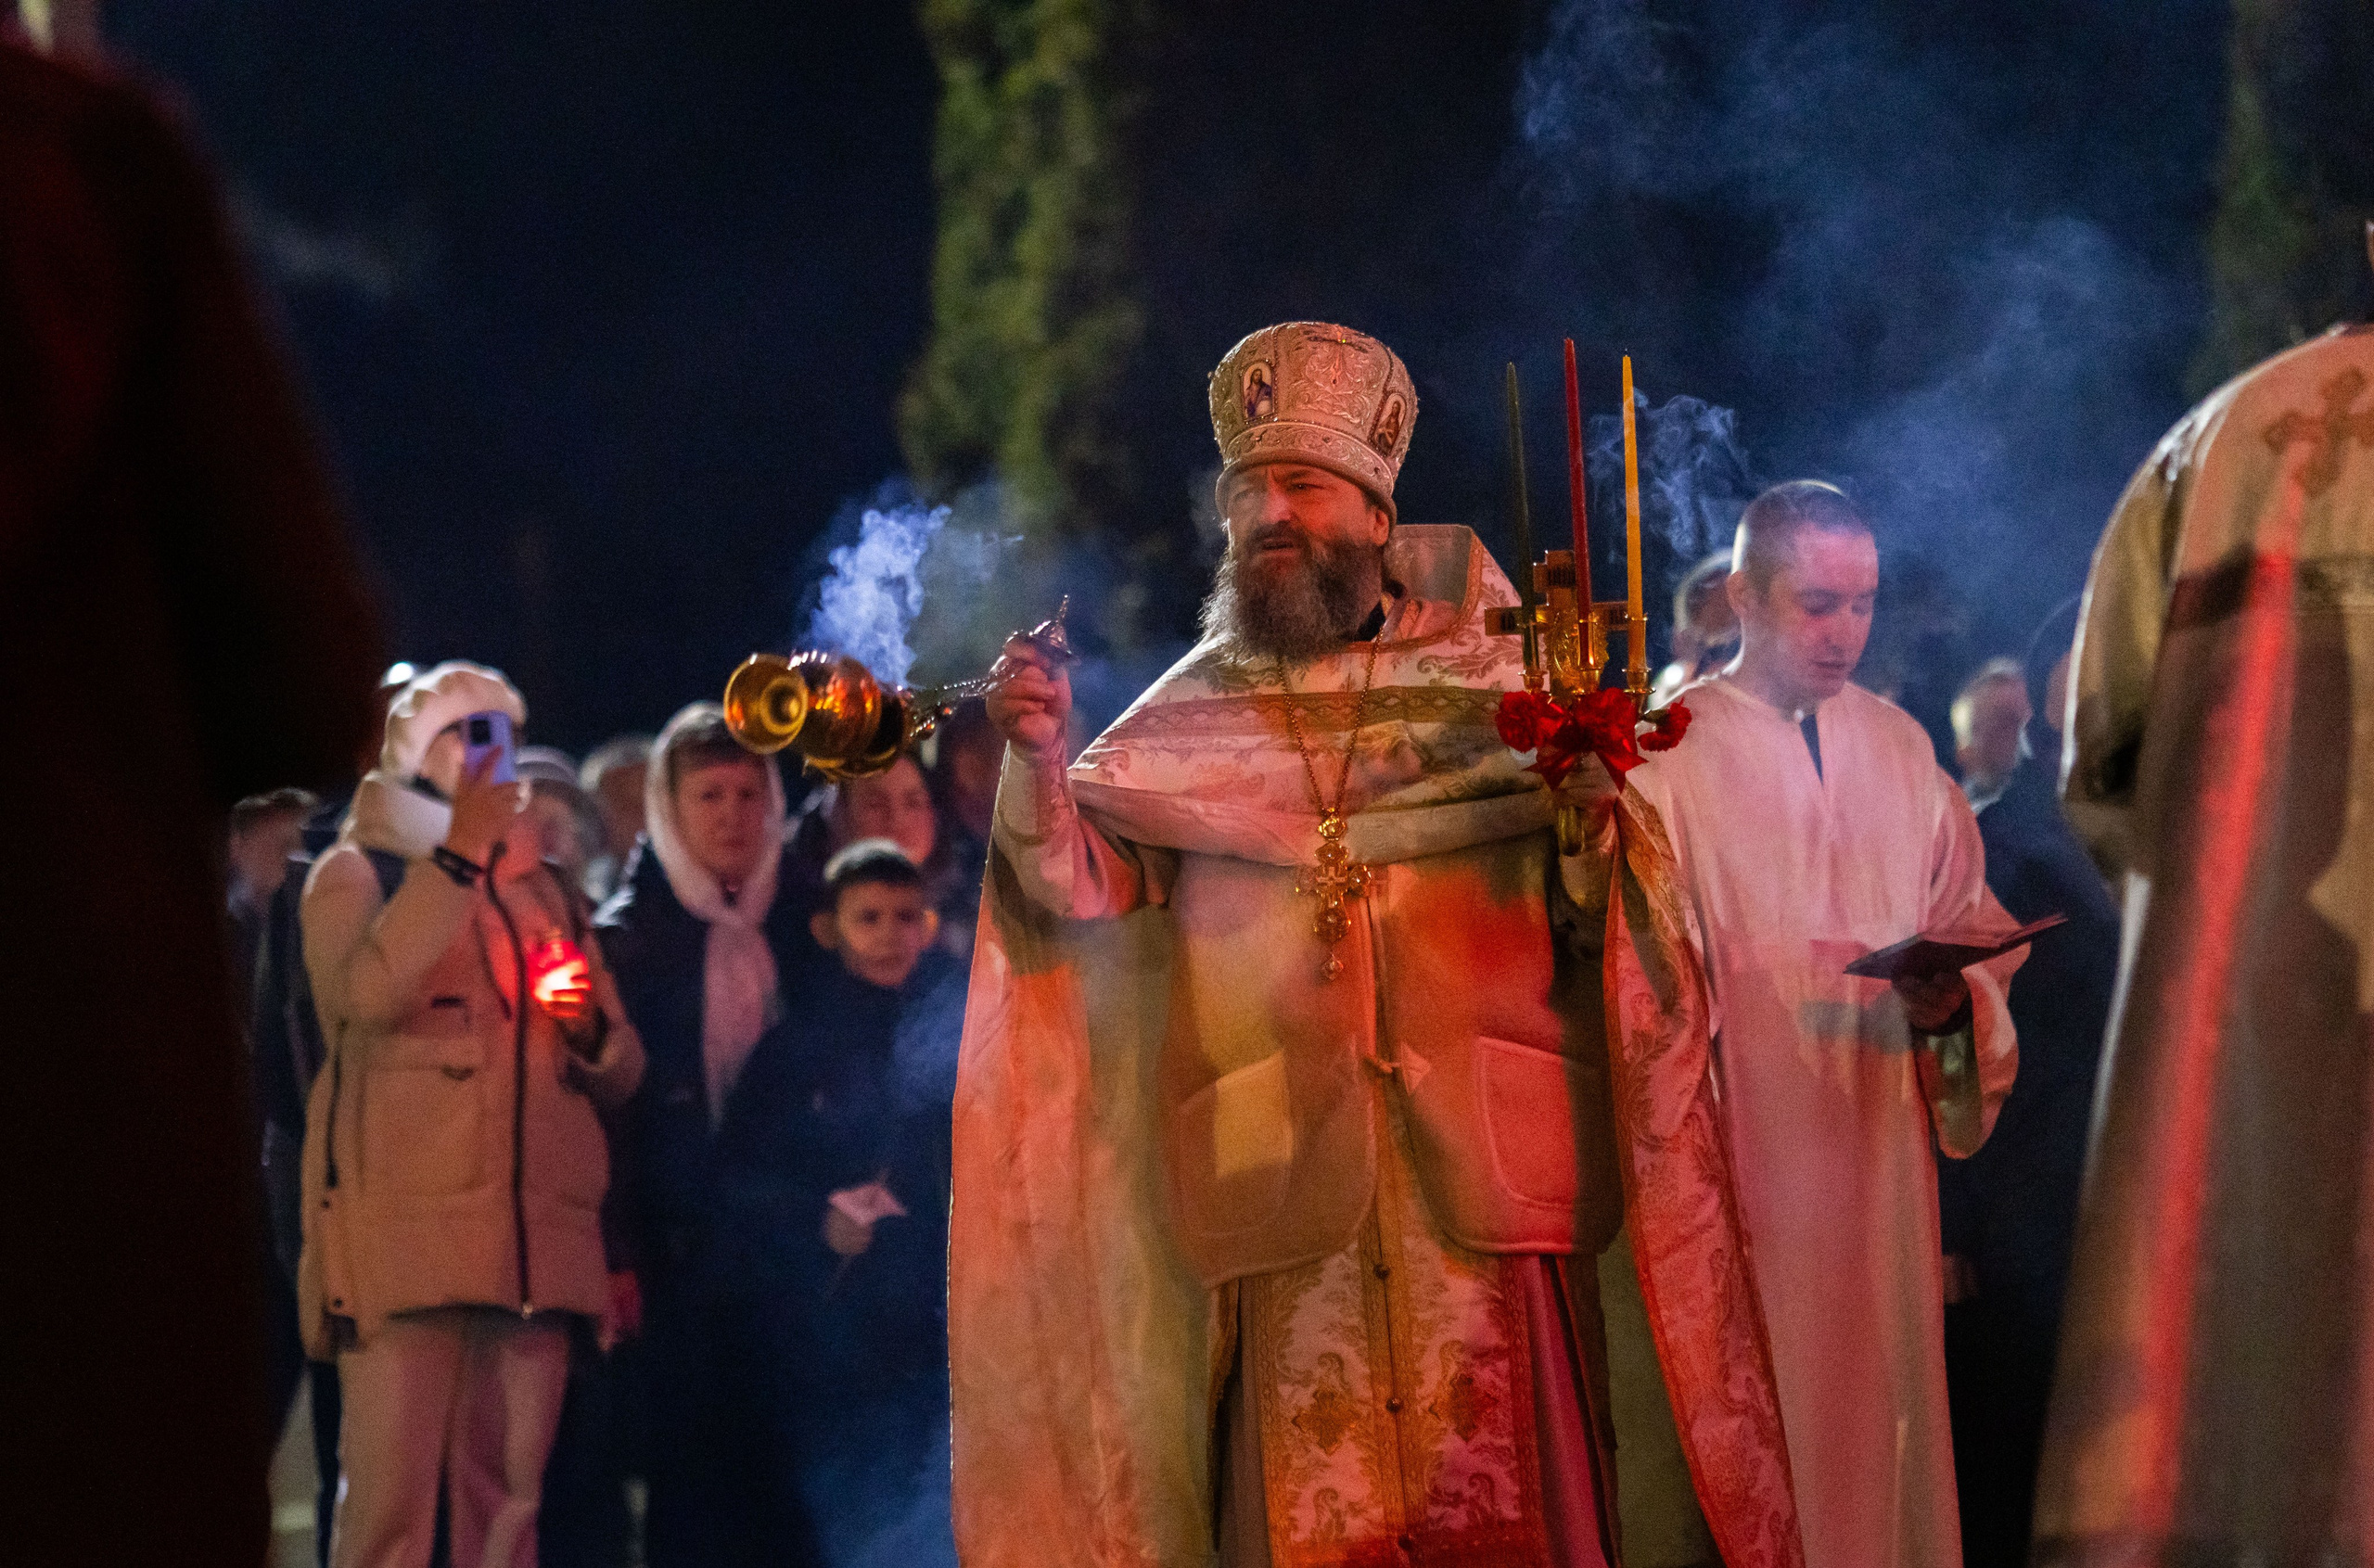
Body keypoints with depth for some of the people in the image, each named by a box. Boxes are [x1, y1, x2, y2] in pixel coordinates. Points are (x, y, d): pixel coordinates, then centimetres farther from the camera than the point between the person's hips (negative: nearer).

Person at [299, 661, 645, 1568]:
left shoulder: (547, 895, 23)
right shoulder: (359, 872, 7)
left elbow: (619, 1075, 23)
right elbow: (366, 993, -16)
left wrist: (589, 1025, 0)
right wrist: (457, 855, -13)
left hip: (537, 1235, 6)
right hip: (406, 1227, -5)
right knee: (391, 1495, -13)